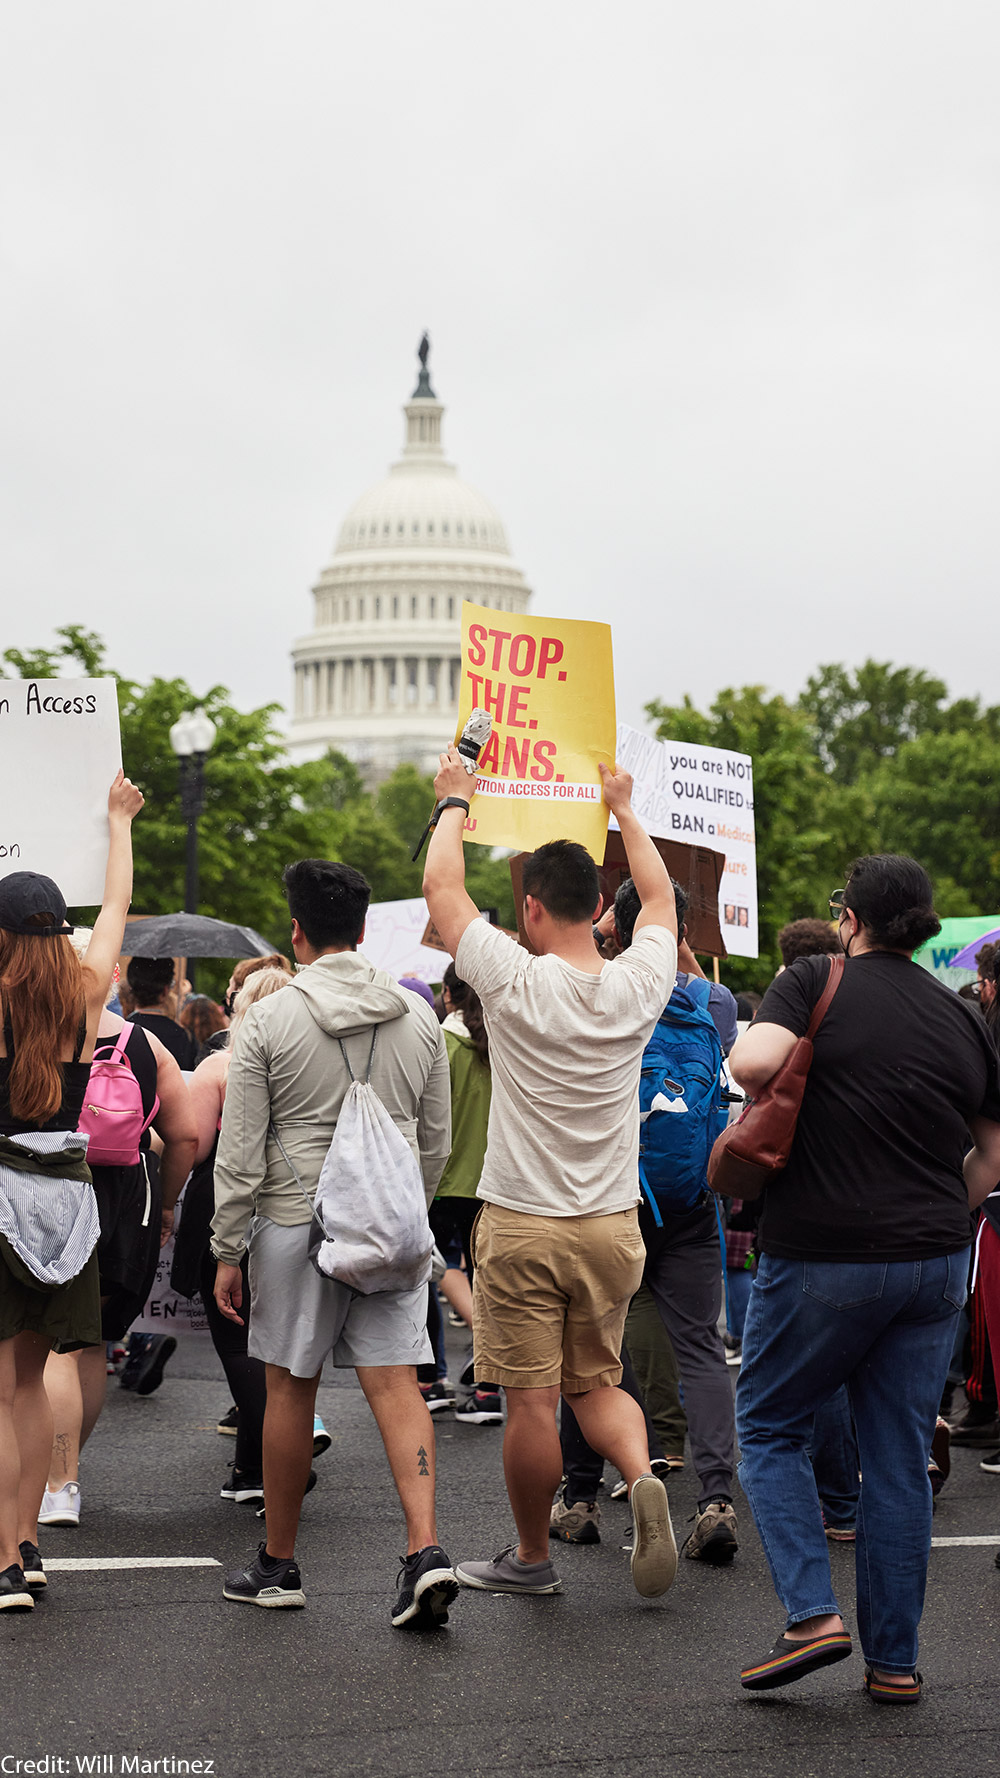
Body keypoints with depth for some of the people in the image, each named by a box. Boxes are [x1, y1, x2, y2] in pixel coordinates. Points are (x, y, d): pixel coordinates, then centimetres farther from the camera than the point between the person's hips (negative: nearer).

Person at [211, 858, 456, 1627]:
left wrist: (227, 1253, 0)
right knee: (396, 1384, 0)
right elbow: (436, 1143, 12)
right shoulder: (418, 1018, 5)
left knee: (291, 1388, 8)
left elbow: (241, 1153, -6)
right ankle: (425, 1549, -15)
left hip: (296, 1222, -3)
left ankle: (278, 1563, 19)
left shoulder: (271, 1020, -6)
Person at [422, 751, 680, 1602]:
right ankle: (643, 1478, -8)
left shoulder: (516, 982, -15)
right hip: (613, 1225, 4)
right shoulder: (638, 986, -4)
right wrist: (624, 811, 28)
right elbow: (661, 897, 18)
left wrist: (455, 802, 13)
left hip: (524, 1226, -4)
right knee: (596, 1381, 18)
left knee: (531, 1398, 4)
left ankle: (532, 1557, 15)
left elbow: (441, 886, -2)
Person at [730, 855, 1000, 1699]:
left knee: (769, 1427, 13)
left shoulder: (817, 982, -6)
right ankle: (894, 1659, 13)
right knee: (900, 1456, 10)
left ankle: (813, 1615, -1)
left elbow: (753, 1063, -23)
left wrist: (781, 1097, -2)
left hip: (821, 1255, -4)